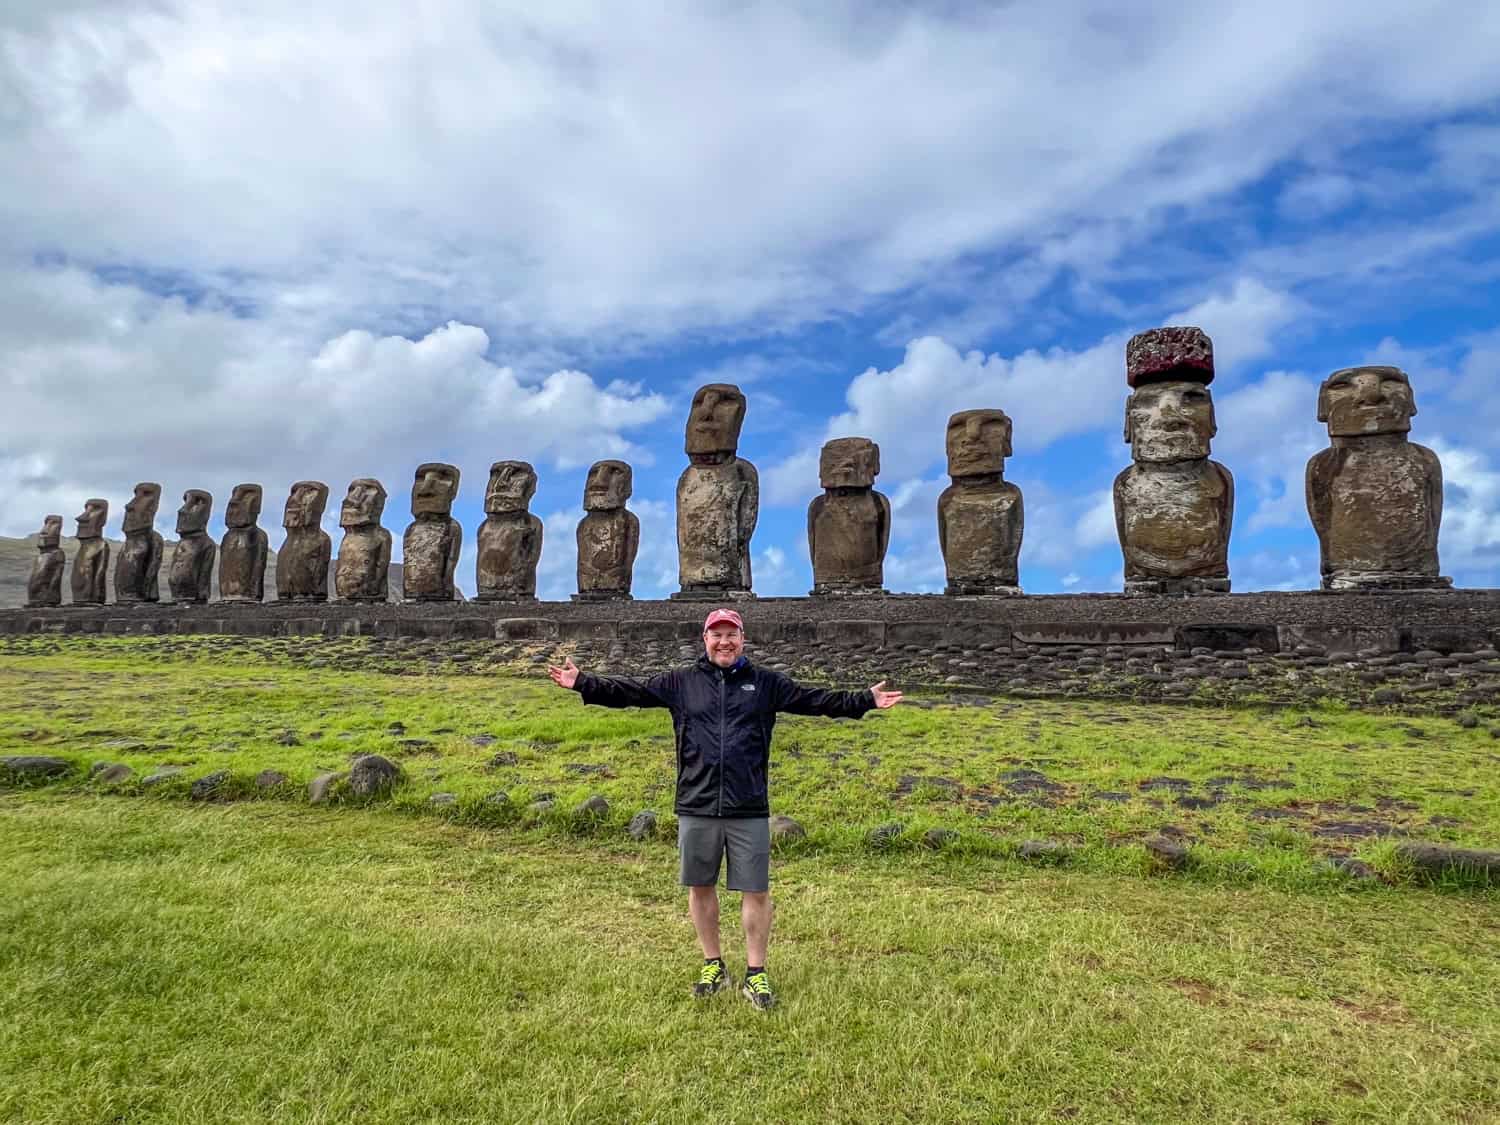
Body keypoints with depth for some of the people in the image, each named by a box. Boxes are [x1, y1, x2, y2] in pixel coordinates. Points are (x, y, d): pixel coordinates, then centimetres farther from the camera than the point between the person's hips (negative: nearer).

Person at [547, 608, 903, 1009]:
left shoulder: (766, 683, 5)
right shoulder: (680, 682, 5)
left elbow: (816, 700, 4)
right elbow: (630, 691, 4)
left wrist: (865, 700, -3)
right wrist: (582, 683, -2)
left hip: (749, 810, -1)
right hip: (696, 809, 1)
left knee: (756, 891, 5)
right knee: (700, 887, 13)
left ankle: (756, 973, 22)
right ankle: (713, 965, 32)